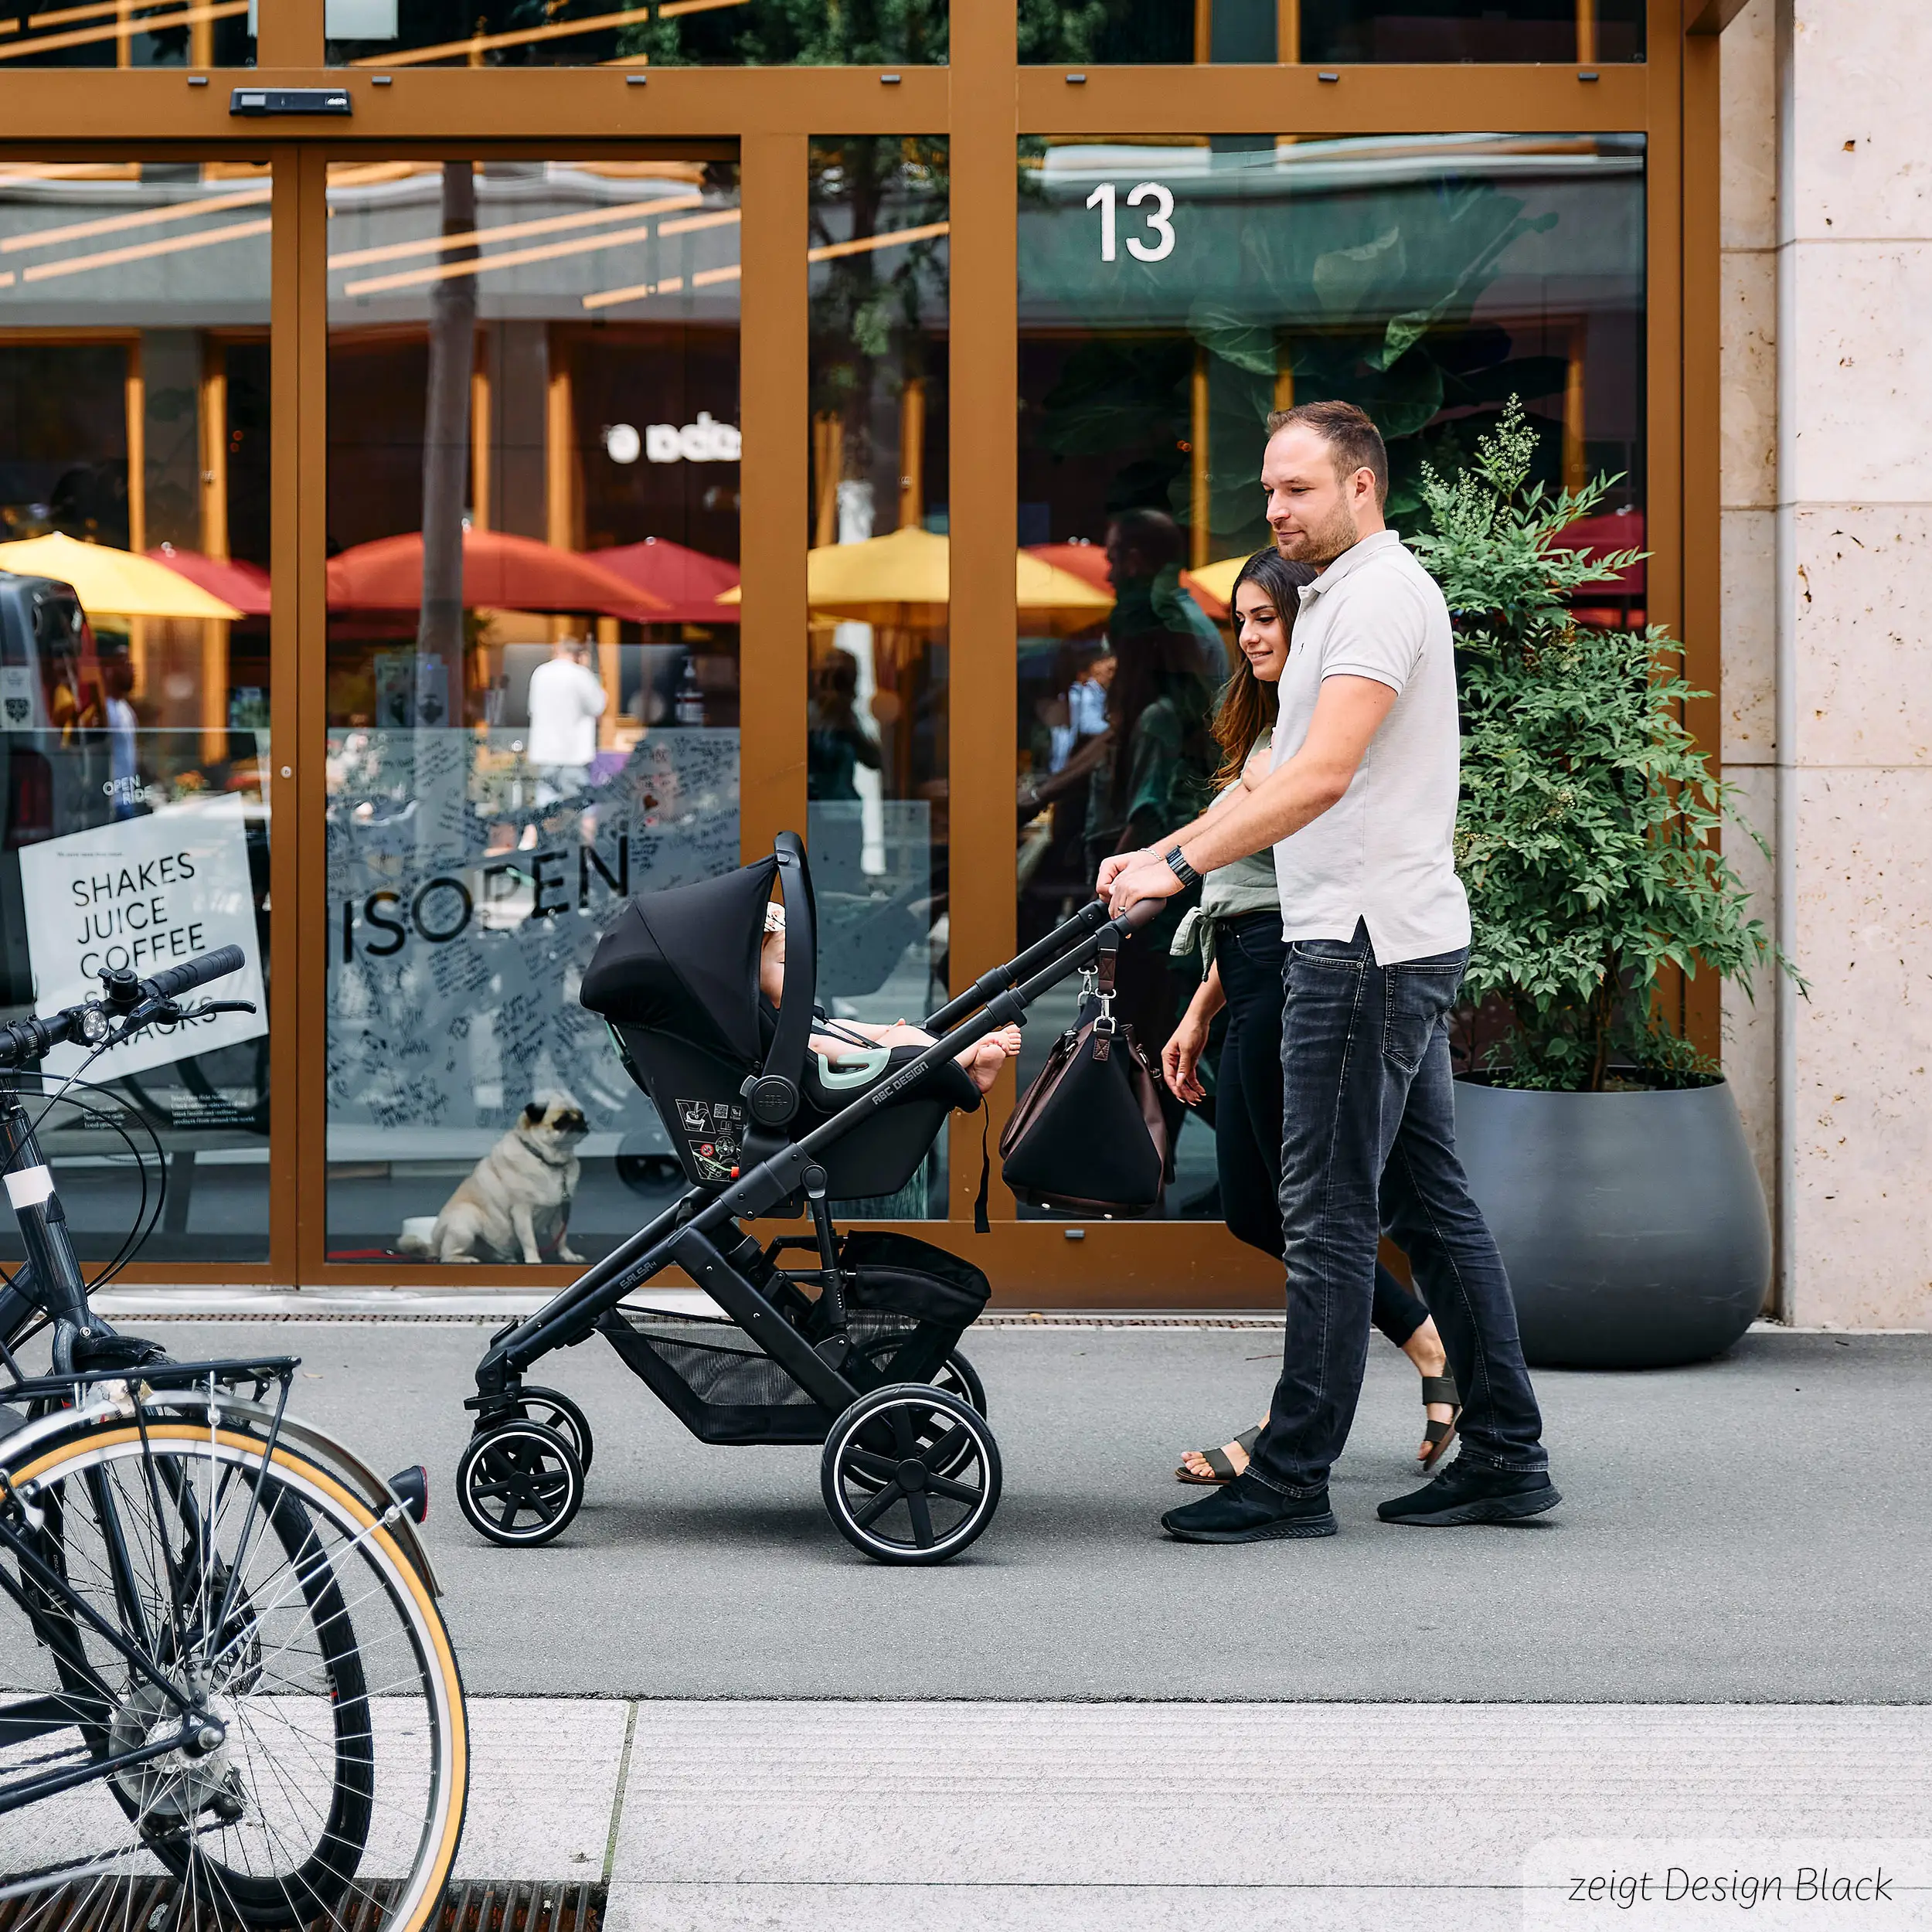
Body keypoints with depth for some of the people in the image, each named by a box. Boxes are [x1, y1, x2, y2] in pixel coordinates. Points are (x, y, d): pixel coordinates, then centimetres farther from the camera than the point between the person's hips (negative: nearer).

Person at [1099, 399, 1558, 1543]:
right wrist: (1163, 851, 16)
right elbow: (1283, 774, 26)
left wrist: (1182, 868, -27)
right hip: (1389, 943, 11)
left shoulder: (1380, 593, -13)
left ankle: (1293, 1480, -4)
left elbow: (1323, 776, -25)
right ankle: (1506, 1458, 14)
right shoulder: (1348, 593, 21)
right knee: (1431, 1203, 11)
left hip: (1368, 946, -11)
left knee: (1329, 1215, -8)